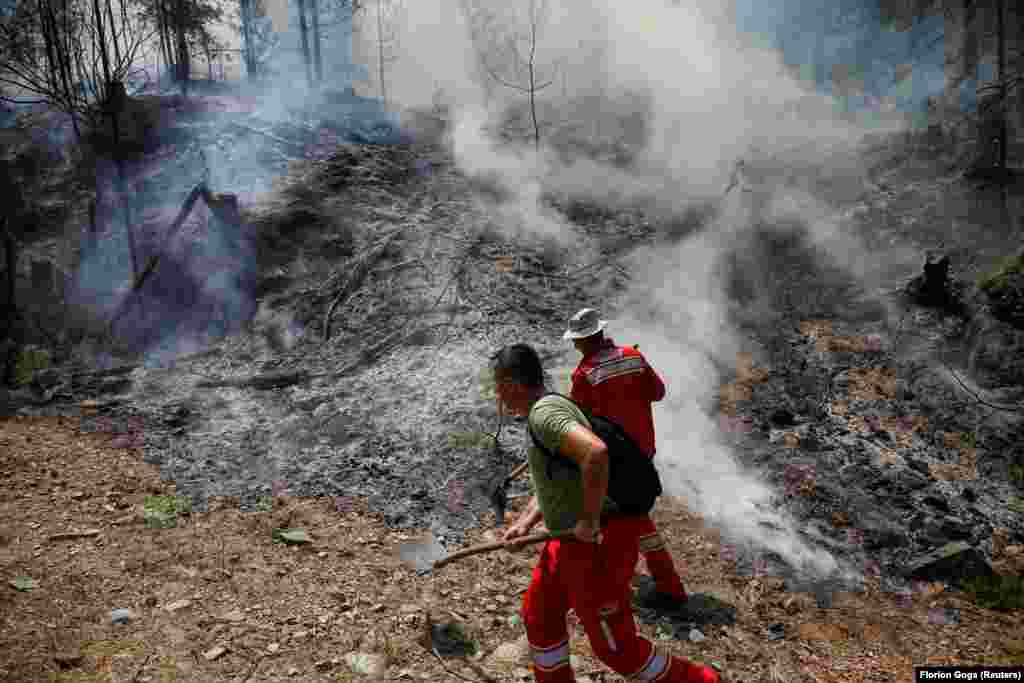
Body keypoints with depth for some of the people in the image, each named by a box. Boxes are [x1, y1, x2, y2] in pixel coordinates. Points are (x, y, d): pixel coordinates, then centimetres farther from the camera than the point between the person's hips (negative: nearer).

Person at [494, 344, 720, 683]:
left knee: (616, 647, 7)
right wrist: (524, 523, 8)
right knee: (539, 616, 20)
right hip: (574, 541, 10)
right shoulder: (550, 408, 11)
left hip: (597, 545, -10)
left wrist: (589, 521, -28)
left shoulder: (543, 413, -22)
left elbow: (596, 453, -40)